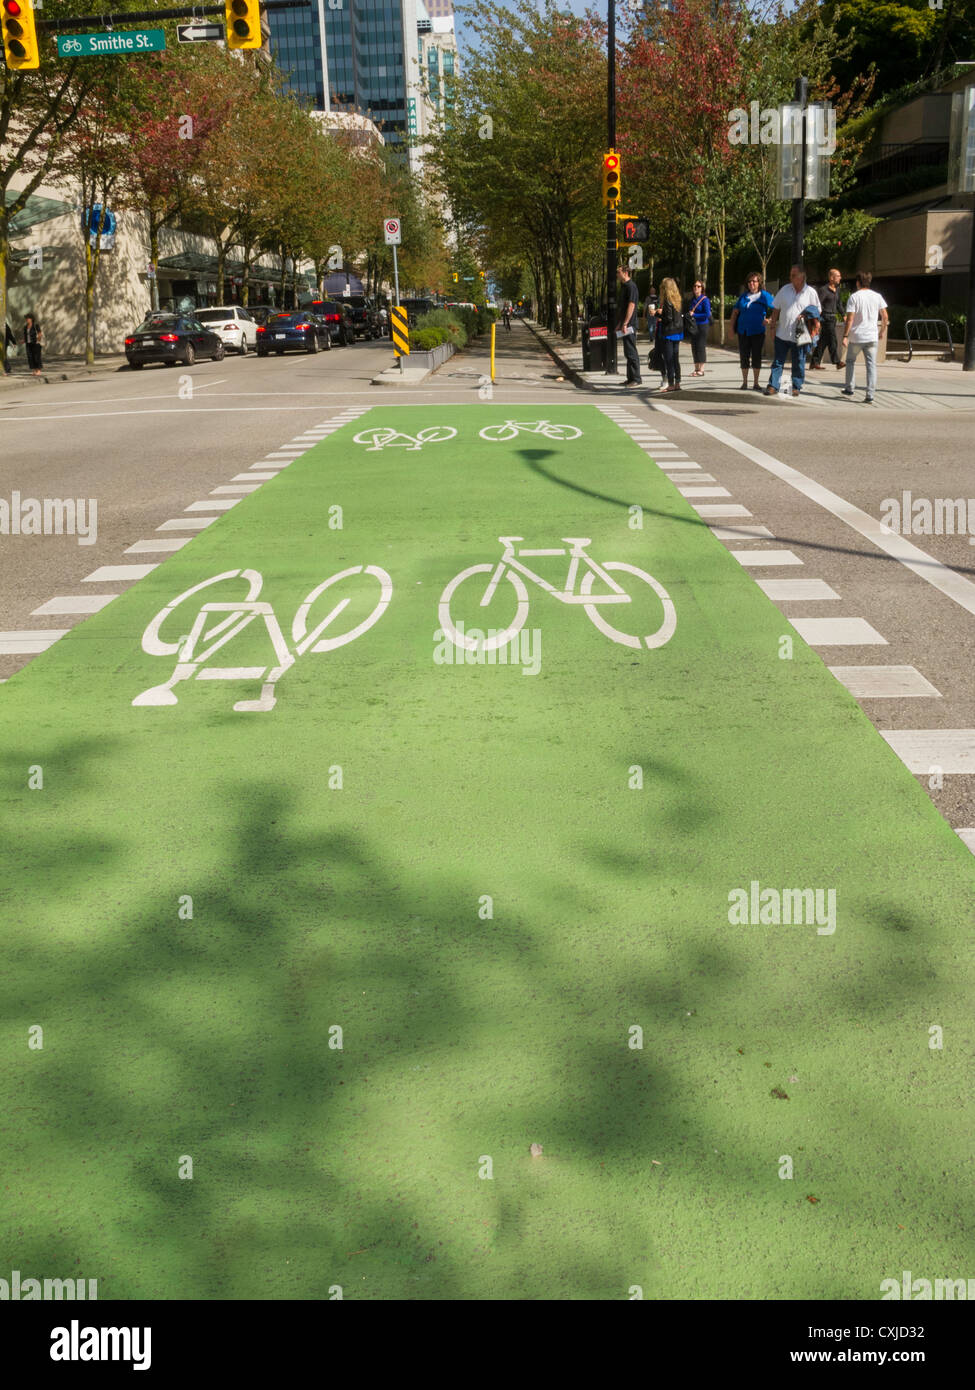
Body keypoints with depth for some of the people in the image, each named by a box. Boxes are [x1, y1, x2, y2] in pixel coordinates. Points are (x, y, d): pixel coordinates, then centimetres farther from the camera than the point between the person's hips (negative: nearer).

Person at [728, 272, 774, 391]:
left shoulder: (765, 296, 0)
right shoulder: (743, 296, 9)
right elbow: (735, 312, 14)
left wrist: (768, 320, -16)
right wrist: (732, 327, 7)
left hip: (758, 332, -2)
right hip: (743, 331, 2)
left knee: (756, 357, 1)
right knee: (744, 357, 4)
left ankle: (756, 383, 10)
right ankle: (744, 382, 14)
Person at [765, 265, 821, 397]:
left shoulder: (811, 292, -2)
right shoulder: (785, 289, 5)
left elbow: (818, 311, 5)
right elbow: (776, 309, 10)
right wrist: (773, 326, 3)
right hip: (782, 334, 2)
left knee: (798, 363, 7)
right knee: (777, 361, 2)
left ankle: (796, 387, 17)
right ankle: (773, 386, 6)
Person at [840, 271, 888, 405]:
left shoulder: (854, 297, -6)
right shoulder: (877, 296, 5)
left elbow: (850, 319, -12)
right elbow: (885, 316, 6)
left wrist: (845, 336, -9)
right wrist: (882, 331, 20)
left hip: (856, 337, -2)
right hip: (872, 336, 2)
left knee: (850, 361, 20)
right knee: (871, 365, 1)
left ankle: (849, 388, 24)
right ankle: (870, 395, -6)